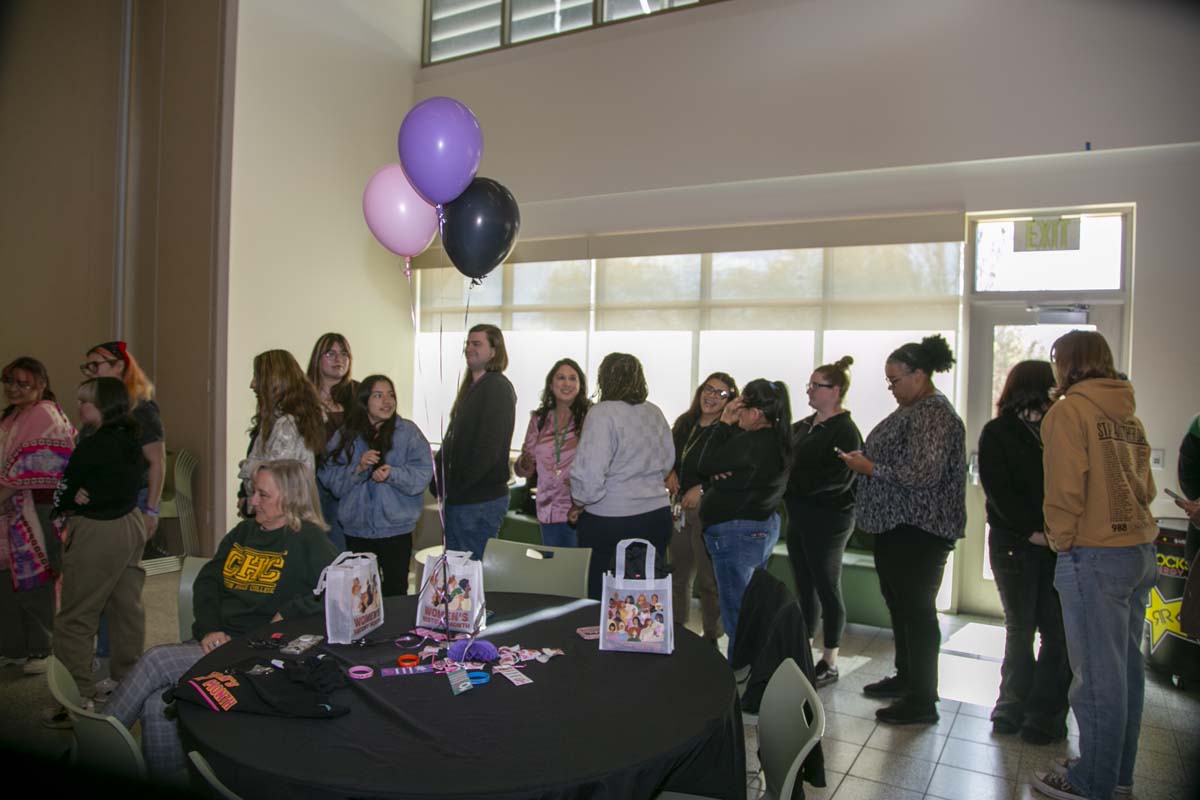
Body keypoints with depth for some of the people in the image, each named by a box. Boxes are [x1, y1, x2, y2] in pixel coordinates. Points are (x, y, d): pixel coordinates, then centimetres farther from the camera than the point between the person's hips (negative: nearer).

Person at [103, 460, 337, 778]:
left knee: (156, 660, -19)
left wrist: (287, 614, -18)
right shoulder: (243, 532, 17)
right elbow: (207, 582, 13)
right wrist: (209, 629, -4)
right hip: (215, 641, 6)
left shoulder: (309, 540, -4)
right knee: (156, 705, -19)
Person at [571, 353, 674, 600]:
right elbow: (668, 462, 17)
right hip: (658, 513, 6)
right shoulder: (655, 413, 6)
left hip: (610, 521, -6)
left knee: (600, 594, 8)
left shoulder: (603, 413, -14)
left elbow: (589, 471, -20)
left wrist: (580, 501, -3)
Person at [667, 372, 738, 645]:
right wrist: (670, 473, 2)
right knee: (678, 574, 18)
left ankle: (711, 638, 16)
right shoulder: (685, 423, 10)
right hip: (681, 507, 7)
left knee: (709, 579, 0)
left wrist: (701, 489, -20)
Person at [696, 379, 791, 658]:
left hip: (737, 531, -10)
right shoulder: (777, 439, 7)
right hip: (765, 527, 10)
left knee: (736, 614, 0)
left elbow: (705, 466, -14)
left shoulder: (750, 443, -23)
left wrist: (725, 423, -11)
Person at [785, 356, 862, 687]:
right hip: (799, 517, 8)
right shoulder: (803, 426, 12)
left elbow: (837, 480, -21)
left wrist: (789, 483, -21)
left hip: (828, 520, -7)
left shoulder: (845, 431, -12)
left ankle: (829, 662, 16)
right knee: (804, 587, 14)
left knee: (827, 589, 4)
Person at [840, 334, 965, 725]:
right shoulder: (910, 409, 14)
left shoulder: (934, 413, -16)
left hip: (918, 529, -10)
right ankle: (906, 677, 33)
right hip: (894, 524, 10)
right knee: (899, 604, 18)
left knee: (916, 609, -2)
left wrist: (870, 468, -17)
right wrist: (864, 459, 7)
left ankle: (922, 700, 8)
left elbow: (922, 473, -24)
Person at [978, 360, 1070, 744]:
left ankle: (1045, 714, 9)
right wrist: (1033, 529, -15)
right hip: (1015, 542, -1)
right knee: (1019, 627, 7)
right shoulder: (997, 434, 4)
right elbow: (998, 490, -5)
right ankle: (1016, 705, 18)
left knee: (1057, 630, -1)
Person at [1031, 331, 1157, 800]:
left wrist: (1061, 540, -3)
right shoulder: (1128, 413, 12)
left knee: (1097, 674, 1)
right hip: (1140, 550, 8)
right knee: (1127, 667, 16)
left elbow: (1065, 489, -16)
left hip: (1095, 555, -8)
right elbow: (1145, 487, 16)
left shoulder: (1069, 410, -10)